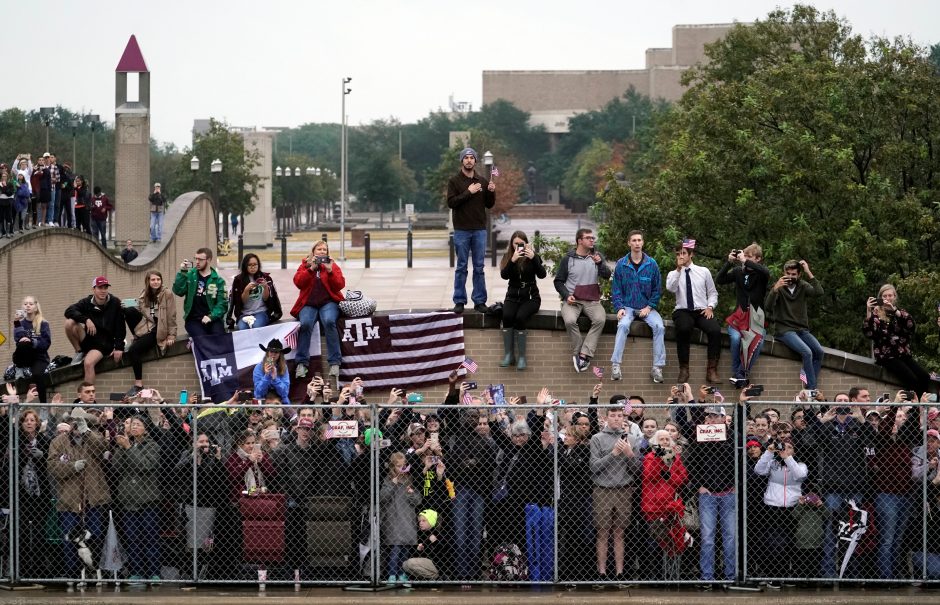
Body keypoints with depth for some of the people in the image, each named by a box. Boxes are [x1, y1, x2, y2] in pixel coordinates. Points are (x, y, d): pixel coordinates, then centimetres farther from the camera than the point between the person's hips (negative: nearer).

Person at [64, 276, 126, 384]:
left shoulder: (115, 303, -3)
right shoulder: (87, 302, 1)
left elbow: (120, 328, -4)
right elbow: (69, 311, -14)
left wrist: (118, 347, -13)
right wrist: (86, 320, -28)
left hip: (104, 343, -3)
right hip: (88, 338, 3)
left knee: (89, 363, -31)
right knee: (69, 323, -21)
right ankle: (79, 352, -2)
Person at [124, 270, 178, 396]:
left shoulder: (167, 294, -6)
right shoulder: (144, 294, 9)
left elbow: (171, 317, -6)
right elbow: (139, 311, 9)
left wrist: (171, 336, -9)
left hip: (156, 331, -6)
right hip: (145, 326, 6)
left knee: (133, 350, -25)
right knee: (129, 311, -21)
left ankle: (138, 384, -17)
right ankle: (138, 337, -2)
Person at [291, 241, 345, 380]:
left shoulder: (333, 265, 13)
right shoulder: (305, 265, 14)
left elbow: (340, 285, 0)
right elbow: (298, 282, -2)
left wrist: (330, 271, -12)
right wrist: (311, 269, -12)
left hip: (328, 302, -1)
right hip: (308, 304, 1)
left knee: (329, 321, -33)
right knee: (305, 324, -30)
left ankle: (334, 363, -31)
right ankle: (302, 363, -27)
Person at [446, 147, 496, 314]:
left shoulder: (483, 182, 9)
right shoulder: (454, 181, 0)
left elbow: (489, 205, 10)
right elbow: (451, 202, -11)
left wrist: (491, 192, -9)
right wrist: (468, 192, -17)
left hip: (479, 230, 2)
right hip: (462, 230, -2)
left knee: (479, 267, 4)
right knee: (461, 267, 2)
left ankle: (480, 301, 7)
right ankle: (459, 301, 6)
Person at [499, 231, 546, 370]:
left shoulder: (533, 256, 3)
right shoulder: (507, 257, 6)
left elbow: (542, 275, -10)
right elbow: (504, 275, -9)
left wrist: (533, 258, -21)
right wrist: (512, 260, -23)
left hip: (530, 297, -2)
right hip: (513, 297, 2)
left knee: (520, 317, -30)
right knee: (507, 316, -29)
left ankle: (521, 356, -26)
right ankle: (508, 354, -24)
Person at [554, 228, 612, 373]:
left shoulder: (596, 256, 10)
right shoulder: (568, 259, 4)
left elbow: (607, 276, -1)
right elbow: (558, 281, 9)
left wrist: (600, 263, -20)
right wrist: (566, 296, -7)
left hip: (592, 300, 2)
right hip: (572, 300, -2)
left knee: (600, 319, -30)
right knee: (570, 321, -33)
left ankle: (583, 355, -29)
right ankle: (581, 355, -19)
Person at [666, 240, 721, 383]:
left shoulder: (704, 272, 12)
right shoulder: (673, 274, 10)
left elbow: (713, 293, 17)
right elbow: (671, 288, -12)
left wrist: (710, 307, -2)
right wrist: (679, 269, -12)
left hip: (702, 312, 1)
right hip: (683, 311, -1)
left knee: (715, 330, -30)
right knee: (683, 328, -37)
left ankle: (712, 370, -23)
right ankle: (684, 369, -28)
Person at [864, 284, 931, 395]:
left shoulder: (900, 312, 14)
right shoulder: (876, 313, 4)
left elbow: (910, 323, -8)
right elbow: (869, 333, -13)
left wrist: (894, 309, -20)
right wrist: (868, 311, -22)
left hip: (904, 354, 5)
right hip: (886, 355, -5)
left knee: (925, 377, -16)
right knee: (912, 380, -24)